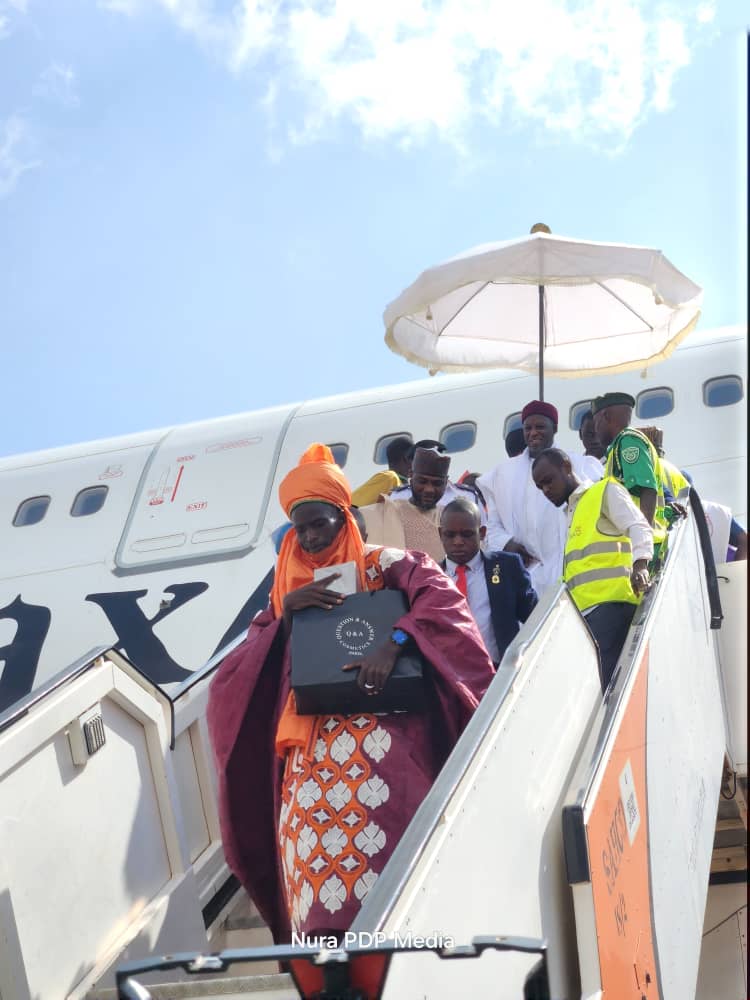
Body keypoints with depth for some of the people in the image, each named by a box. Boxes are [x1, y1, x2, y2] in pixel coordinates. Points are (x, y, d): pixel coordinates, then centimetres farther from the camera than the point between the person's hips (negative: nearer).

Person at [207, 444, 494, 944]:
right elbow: (238, 670, 13)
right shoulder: (286, 589, 21)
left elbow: (440, 594, -10)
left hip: (378, 729, -3)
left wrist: (393, 643, -22)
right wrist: (285, 615, -2)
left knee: (377, 826, -19)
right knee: (311, 836, -11)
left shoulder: (382, 565, 9)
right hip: (311, 740, 4)